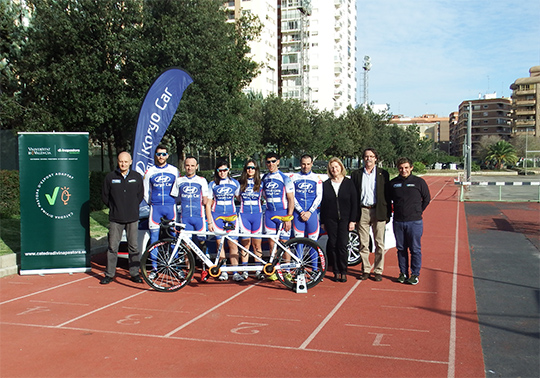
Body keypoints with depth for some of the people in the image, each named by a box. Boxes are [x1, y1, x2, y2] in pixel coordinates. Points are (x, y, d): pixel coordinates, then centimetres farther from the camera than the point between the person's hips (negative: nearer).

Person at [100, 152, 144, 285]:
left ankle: (135, 273, 16)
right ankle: (109, 274, 12)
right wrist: (114, 208, 8)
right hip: (115, 218, -1)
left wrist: (133, 207, 10)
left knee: (133, 247, 6)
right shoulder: (110, 177, 0)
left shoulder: (137, 177, 4)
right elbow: (104, 196, 9)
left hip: (132, 218, 1)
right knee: (112, 247, 3)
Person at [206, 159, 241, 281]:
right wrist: (209, 222, -2)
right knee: (220, 243, 1)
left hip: (231, 215, 0)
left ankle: (235, 272, -1)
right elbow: (208, 204, 5)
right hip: (217, 215, 0)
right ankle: (223, 271, 10)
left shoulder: (235, 183, 7)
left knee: (233, 244, -5)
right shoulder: (213, 184, 5)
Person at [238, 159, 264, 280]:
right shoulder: (240, 183, 8)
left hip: (257, 215, 0)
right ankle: (244, 270, 5)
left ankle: (258, 270, 8)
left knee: (257, 244, 1)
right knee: (246, 243, -2)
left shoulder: (260, 183, 8)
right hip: (244, 215, 0)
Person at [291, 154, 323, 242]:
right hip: (298, 213, 0)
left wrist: (309, 212, -10)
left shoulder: (316, 178, 6)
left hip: (312, 213, 0)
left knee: (313, 240, 1)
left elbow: (319, 197, 1)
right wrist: (301, 211, -10)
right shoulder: (294, 177, 5)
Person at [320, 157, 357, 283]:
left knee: (342, 245, -5)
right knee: (333, 245, 2)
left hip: (345, 219, -2)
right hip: (330, 219, 2)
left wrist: (352, 220, -4)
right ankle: (336, 271, 12)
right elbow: (322, 204, 8)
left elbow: (354, 203, 2)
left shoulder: (349, 183, 3)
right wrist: (322, 221, 4)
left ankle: (343, 272, 6)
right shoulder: (326, 184, 7)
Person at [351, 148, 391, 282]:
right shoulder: (356, 174, 8)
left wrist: (388, 214, 0)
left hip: (378, 212, -1)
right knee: (363, 244, 5)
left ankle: (378, 271, 12)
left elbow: (387, 195, 5)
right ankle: (366, 270, 16)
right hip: (362, 211, 1)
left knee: (379, 243, 3)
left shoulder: (383, 174, 6)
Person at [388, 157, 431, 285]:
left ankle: (415, 275, 11)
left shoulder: (419, 182, -2)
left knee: (415, 249, 2)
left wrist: (417, 212, 7)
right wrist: (397, 211, 10)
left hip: (414, 222, -3)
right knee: (401, 249, 10)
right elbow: (389, 199, 18)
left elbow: (427, 199, 8)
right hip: (398, 222, 3)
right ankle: (403, 273, 20)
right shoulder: (393, 183, 5)